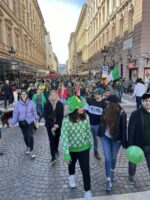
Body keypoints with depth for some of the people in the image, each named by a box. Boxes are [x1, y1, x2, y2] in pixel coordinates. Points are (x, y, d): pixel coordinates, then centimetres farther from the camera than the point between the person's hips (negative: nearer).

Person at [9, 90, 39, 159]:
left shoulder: (31, 103, -14)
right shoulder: (17, 104, -12)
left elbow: (34, 113, -4)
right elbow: (15, 114, -7)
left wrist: (36, 120, 5)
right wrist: (12, 122, -12)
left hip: (30, 122, -2)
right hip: (22, 123, 2)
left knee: (30, 136, -8)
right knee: (25, 136, 17)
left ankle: (31, 151, 9)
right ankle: (28, 147, 42)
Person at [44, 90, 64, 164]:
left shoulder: (60, 104, -7)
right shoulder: (47, 104, -9)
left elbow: (61, 116, -6)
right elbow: (46, 116, -10)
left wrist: (57, 125, -15)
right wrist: (52, 125, -16)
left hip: (58, 125, 1)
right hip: (49, 125, -1)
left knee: (57, 138, 16)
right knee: (51, 140, -1)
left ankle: (56, 148, 46)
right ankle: (53, 157, 7)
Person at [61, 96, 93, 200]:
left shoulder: (85, 117, -17)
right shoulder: (67, 121, -28)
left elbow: (88, 131, -2)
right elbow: (64, 137, -23)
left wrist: (90, 142, 9)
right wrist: (66, 154, -22)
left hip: (84, 148, 1)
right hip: (72, 148, 0)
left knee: (86, 170, 5)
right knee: (71, 164, 29)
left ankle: (88, 191, 28)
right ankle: (71, 176, 62)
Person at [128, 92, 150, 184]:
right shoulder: (135, 114, -17)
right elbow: (131, 130, -15)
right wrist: (130, 145, -16)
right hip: (137, 144, -2)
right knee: (133, 162, 20)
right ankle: (131, 176, 48)